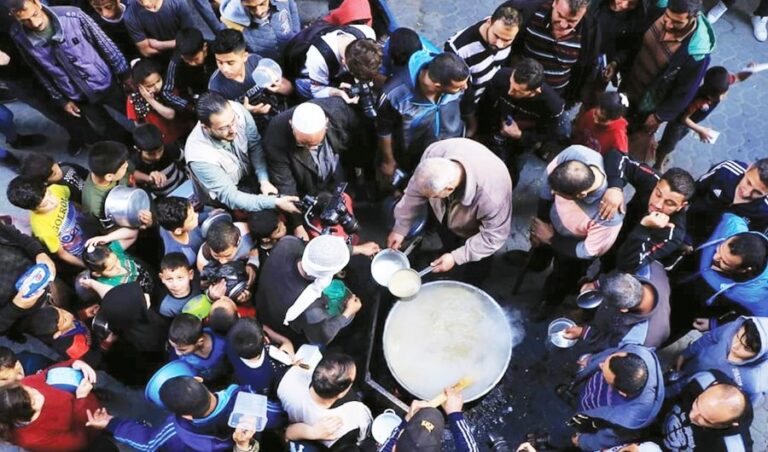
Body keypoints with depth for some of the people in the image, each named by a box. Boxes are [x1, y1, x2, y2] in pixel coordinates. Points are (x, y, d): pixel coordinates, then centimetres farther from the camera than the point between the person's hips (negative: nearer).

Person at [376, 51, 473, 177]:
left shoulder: (459, 77, -29)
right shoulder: (395, 94, -38)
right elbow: (384, 130, -17)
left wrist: (471, 130, 14)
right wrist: (388, 161, -1)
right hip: (414, 160, -2)